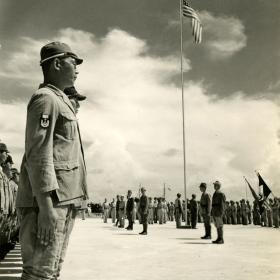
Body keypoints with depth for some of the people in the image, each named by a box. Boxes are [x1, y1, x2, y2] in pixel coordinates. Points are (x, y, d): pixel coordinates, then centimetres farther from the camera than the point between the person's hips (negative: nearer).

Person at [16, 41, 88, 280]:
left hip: (62, 199, 10)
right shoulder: (46, 99, -8)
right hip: (49, 199, -10)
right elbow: (38, 154, -18)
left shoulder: (61, 101, 22)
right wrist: (46, 206, -23)